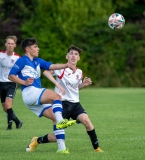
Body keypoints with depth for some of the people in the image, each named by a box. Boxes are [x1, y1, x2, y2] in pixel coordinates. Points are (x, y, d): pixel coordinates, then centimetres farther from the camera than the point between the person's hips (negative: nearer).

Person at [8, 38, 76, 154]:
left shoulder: (37, 61, 22)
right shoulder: (22, 61, 1)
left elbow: (51, 66, 9)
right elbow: (11, 76, -1)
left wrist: (66, 65, -6)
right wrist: (24, 82, -14)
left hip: (38, 99, 8)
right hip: (29, 92, -8)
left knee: (56, 118, -2)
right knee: (56, 96, -28)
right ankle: (60, 121, -42)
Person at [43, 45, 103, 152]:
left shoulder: (80, 73, 11)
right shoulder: (62, 68, -7)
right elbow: (46, 72, -21)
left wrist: (83, 84, 5)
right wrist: (57, 83, -31)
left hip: (75, 103, 5)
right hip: (62, 103, -5)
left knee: (86, 120, -22)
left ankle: (96, 147, -11)